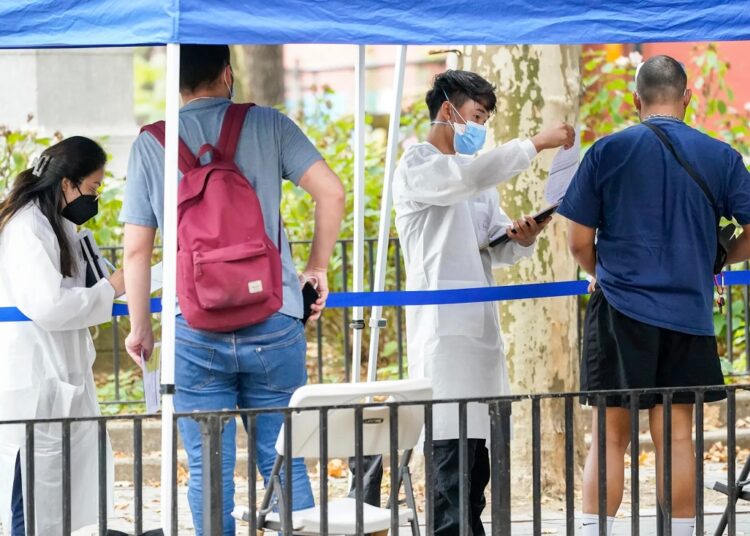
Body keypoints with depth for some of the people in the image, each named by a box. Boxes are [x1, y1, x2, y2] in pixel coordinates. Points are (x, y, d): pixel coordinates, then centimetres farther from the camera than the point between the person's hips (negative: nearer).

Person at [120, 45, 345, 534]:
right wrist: (318, 266, 9)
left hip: (195, 332, 0)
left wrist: (140, 328, 15)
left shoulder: (152, 144, 4)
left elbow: (136, 248, 5)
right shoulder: (267, 125, 3)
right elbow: (331, 191, -5)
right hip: (274, 325, 0)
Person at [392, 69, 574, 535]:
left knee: (479, 450, 7)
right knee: (453, 445, -14)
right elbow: (469, 177, -24)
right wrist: (537, 144, -22)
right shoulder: (417, 168, -3)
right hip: (443, 330, -8)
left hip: (481, 327, 8)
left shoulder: (477, 179, 22)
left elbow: (495, 249, 18)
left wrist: (520, 240, -5)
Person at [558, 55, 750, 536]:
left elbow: (579, 242, -1)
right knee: (677, 436, 5)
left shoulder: (608, 152, -2)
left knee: (610, 437, 3)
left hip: (620, 313, -1)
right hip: (688, 312, 1)